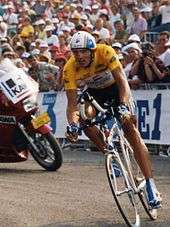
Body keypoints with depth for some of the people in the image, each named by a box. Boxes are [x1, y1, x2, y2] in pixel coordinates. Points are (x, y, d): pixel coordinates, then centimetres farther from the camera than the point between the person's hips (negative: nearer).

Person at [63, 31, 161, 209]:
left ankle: (150, 184, -19)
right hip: (94, 93, 2)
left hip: (115, 88, -2)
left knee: (130, 127, -18)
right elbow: (72, 104, -28)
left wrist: (123, 105, -54)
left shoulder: (106, 52, -34)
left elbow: (122, 82, -37)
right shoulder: (69, 69, -28)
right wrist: (72, 125, -47)